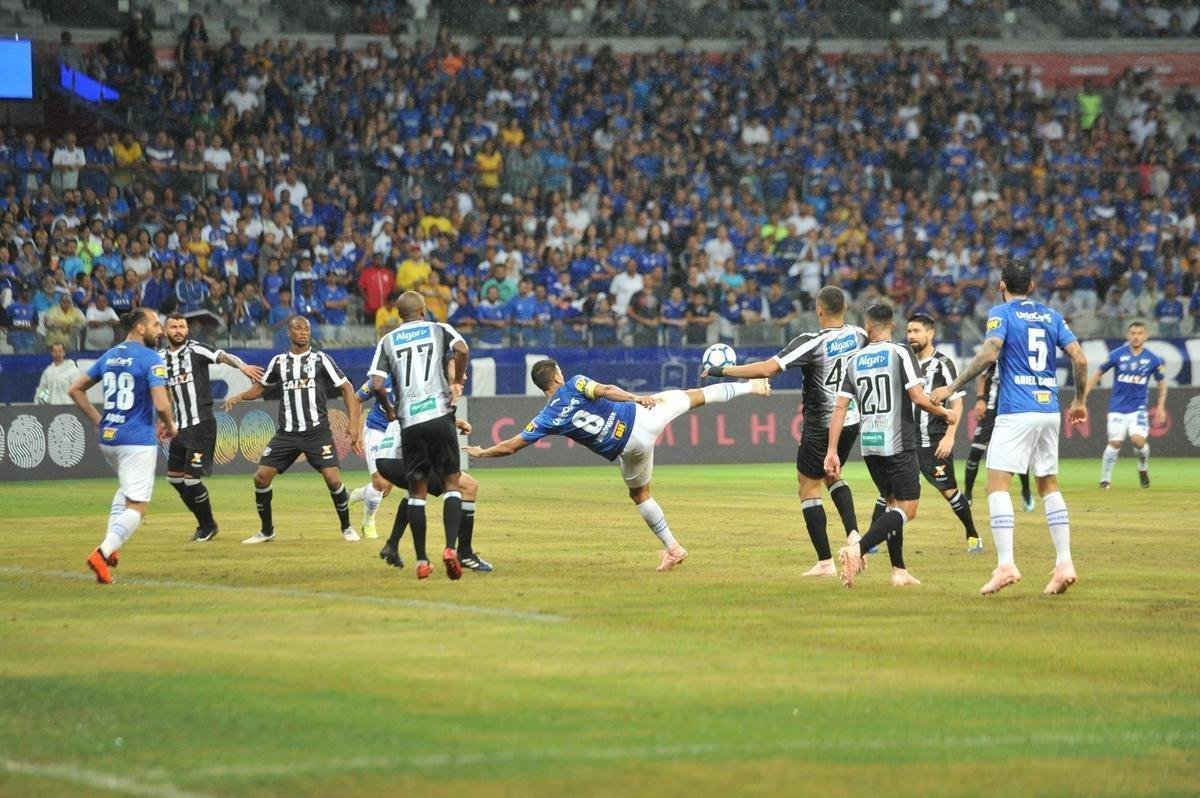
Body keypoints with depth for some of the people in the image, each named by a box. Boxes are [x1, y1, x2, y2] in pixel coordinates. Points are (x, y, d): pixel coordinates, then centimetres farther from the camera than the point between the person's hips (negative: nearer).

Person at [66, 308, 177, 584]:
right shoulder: (150, 359, -10)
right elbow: (161, 404, -19)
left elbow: (75, 389, 15)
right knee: (137, 507, -5)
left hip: (107, 439, 7)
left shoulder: (109, 356, 11)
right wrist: (169, 426, 1)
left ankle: (111, 544, 16)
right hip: (138, 441, -7)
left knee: (126, 487, 32)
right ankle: (104, 552, -26)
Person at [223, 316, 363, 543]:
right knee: (261, 477, -5)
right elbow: (261, 386, 23)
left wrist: (353, 424, -8)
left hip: (317, 431, -3)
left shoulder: (320, 360, 0)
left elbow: (346, 388, 1)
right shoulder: (279, 362, 9)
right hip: (286, 433, 3)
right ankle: (267, 530, 13)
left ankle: (346, 528, 7)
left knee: (332, 478, -15)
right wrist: (239, 397, 4)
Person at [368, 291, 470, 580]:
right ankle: (451, 549, -13)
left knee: (417, 490, 11)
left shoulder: (387, 341, 13)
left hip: (409, 422, 2)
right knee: (452, 483, 6)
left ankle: (421, 562, 8)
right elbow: (461, 349, -12)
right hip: (439, 415, -2)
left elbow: (377, 385, 0)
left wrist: (389, 410, 18)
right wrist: (458, 381, 4)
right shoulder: (439, 329, 10)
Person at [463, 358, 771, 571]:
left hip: (630, 448, 0)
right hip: (642, 417, 0)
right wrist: (638, 398, -21)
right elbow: (605, 390, -20)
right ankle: (749, 386, 28)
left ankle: (673, 548, 22)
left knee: (639, 494, 23)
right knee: (692, 397, 19)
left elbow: (511, 446, 2)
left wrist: (481, 452, 15)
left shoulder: (547, 418, -1)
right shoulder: (575, 385, -1)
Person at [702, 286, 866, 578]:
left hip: (822, 425, -7)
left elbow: (768, 368, -28)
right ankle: (853, 533, 6)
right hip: (852, 421, 7)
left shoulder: (811, 342, -21)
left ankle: (825, 562, -1)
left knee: (809, 486, 4)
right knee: (832, 476, 27)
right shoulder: (858, 335, -3)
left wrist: (724, 371, -20)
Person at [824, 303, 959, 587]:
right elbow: (918, 397, -14)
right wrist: (944, 413, 5)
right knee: (907, 508, -4)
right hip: (897, 444, -6)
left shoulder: (855, 360, 9)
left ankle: (899, 571, 15)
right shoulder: (900, 353, -6)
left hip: (868, 444, 6)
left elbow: (840, 407, 4)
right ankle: (858, 549, -25)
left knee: (891, 502, 19)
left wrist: (831, 451, 5)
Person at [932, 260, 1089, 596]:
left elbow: (988, 354, -17)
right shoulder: (1052, 316, 14)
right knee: (1048, 485, 14)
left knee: (997, 484, -7)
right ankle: (1064, 564, 5)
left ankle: (1006, 565, -21)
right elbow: (1079, 358, 7)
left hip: (1016, 412, -6)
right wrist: (1080, 400, 20)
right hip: (1049, 410, 6)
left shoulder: (1001, 314, -1)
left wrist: (953, 388, -12)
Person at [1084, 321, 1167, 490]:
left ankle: (1143, 468, 12)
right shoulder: (1117, 355, -4)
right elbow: (1098, 374, 4)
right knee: (1115, 443, -9)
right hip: (1117, 407, 0)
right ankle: (1105, 479, 8)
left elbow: (1162, 382, 12)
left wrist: (1161, 406, 4)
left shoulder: (1153, 359, -1)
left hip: (1138, 409, 0)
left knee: (1138, 440, -18)